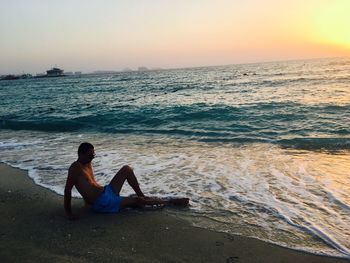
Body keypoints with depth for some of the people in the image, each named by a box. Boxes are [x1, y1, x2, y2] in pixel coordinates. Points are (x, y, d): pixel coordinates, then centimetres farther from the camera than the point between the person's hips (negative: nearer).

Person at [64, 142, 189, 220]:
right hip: (101, 204, -9)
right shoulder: (76, 167, -17)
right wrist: (68, 212, -22)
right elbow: (68, 189, -20)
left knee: (126, 169, 1)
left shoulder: (88, 164, 10)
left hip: (107, 191, 9)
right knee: (137, 201, -11)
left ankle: (142, 195, 6)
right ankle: (171, 202, 3)